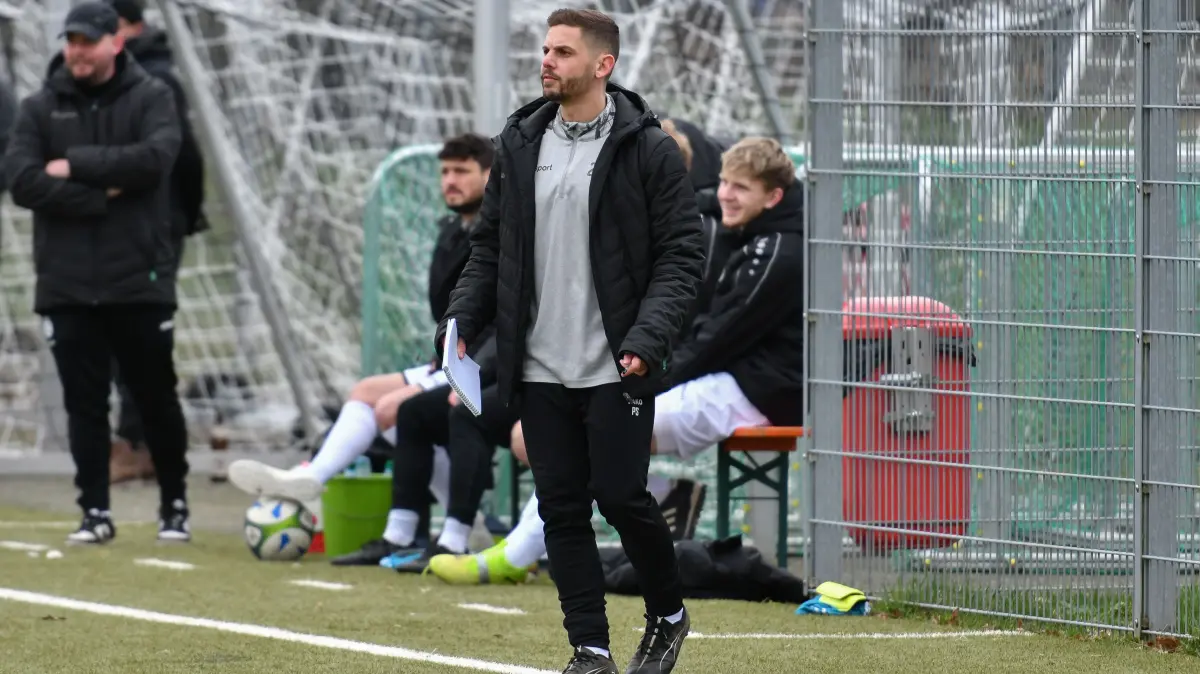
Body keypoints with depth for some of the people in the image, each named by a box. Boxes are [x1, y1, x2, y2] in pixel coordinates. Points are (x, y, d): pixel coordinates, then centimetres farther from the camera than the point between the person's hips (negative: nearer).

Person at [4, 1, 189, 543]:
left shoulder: (150, 98, 2)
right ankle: (95, 513, 6)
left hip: (139, 283, -1)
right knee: (84, 404, 2)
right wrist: (100, 197, -14)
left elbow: (155, 158, -17)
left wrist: (76, 165, -14)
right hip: (67, 287, 1)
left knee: (157, 399, 6)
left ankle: (175, 507, 19)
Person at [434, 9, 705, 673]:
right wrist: (460, 323, 2)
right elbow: (489, 246, 16)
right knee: (561, 508, 3)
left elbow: (681, 253, -7)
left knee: (620, 495, -6)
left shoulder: (648, 149, -5)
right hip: (540, 369, 5)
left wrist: (648, 335, -19)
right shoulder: (519, 144, 10)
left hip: (616, 368, -5)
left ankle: (668, 614, 19)